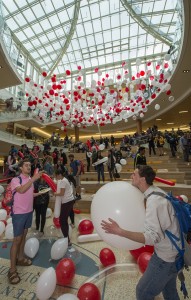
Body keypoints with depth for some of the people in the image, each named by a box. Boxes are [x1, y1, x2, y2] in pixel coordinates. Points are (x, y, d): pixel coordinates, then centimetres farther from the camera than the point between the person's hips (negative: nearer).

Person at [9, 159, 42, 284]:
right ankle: (12, 269, 18)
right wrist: (33, 179, -41)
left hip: (29, 211, 6)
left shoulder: (30, 179, 3)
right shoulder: (16, 180, -17)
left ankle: (20, 258, 39)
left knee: (24, 235, 20)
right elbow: (21, 190, -37)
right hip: (19, 213, -6)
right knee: (17, 239, 2)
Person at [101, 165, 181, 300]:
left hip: (166, 256, -8)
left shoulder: (154, 201, -32)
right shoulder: (156, 192, -4)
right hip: (173, 251, 8)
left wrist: (120, 231, -42)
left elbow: (153, 237, -36)